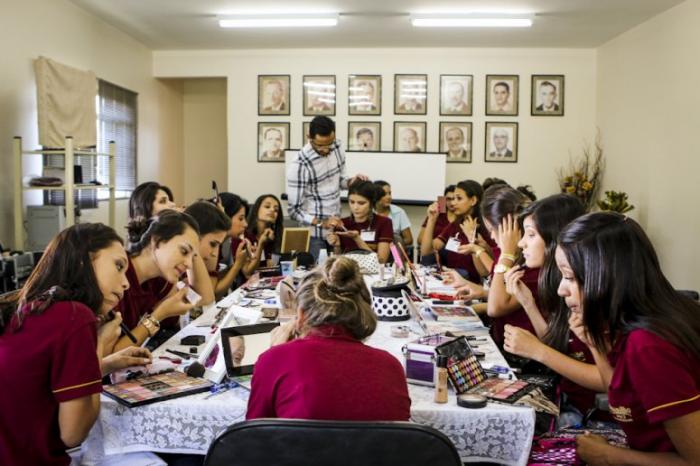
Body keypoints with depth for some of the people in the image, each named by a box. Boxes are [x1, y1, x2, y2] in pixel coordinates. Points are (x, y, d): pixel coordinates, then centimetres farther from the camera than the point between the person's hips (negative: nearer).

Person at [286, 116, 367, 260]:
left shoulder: (337, 148, -3)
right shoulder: (299, 165, -22)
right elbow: (294, 210, -19)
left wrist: (351, 182, -9)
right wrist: (321, 223, -31)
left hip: (337, 228, 6)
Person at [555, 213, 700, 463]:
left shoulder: (647, 346, -27)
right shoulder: (656, 316, -2)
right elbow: (623, 391, 9)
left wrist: (608, 456, -12)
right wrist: (596, 343, -5)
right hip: (651, 449, 7)